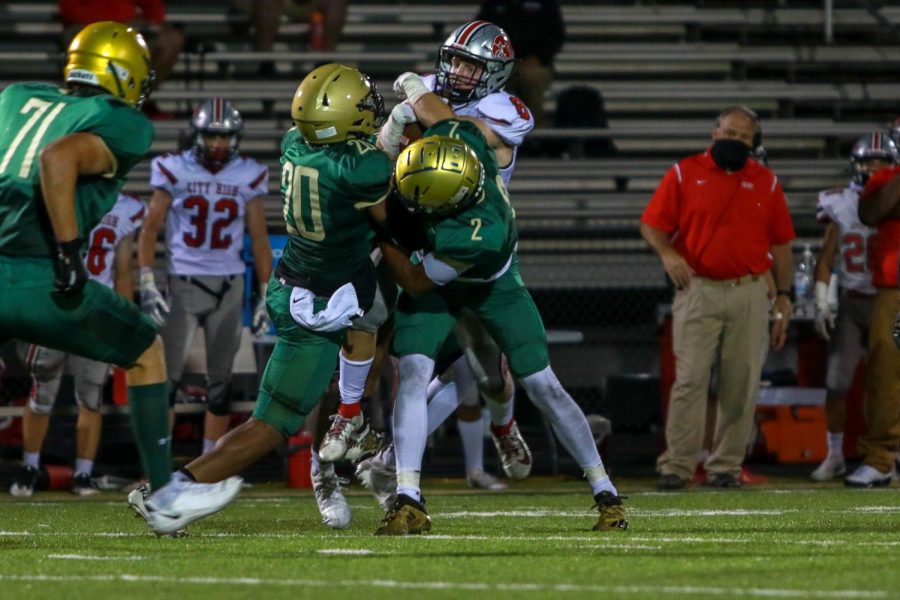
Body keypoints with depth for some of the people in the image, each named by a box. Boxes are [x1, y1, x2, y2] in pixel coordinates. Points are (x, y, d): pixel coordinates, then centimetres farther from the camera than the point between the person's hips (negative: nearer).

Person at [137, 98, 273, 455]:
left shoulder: (247, 177, 2)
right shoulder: (175, 171, -3)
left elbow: (259, 239, 7)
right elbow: (150, 229, -1)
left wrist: (264, 298, 4)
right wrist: (147, 285, -9)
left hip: (229, 287, 2)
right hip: (183, 284, -2)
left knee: (220, 382, 7)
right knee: (167, 375, -6)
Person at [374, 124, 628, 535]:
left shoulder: (477, 235, -45)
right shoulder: (461, 136, -33)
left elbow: (416, 283, -30)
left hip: (492, 285, -5)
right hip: (434, 274, 5)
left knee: (542, 385, 0)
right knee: (412, 372, -13)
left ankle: (605, 492, 16)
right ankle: (408, 502, -15)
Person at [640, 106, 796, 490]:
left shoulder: (766, 183, 10)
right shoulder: (684, 174, 3)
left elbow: (780, 243, 11)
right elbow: (651, 226, 1)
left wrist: (783, 297, 6)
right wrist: (667, 253, -19)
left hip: (749, 295, 2)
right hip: (698, 290, -2)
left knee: (741, 385, 2)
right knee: (690, 379, -7)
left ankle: (726, 465, 10)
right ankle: (676, 465, -6)